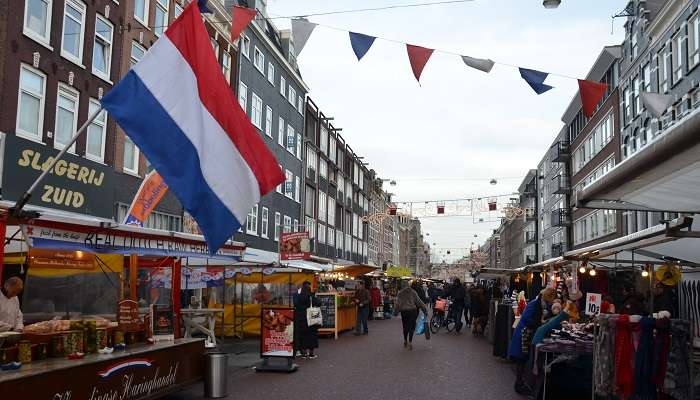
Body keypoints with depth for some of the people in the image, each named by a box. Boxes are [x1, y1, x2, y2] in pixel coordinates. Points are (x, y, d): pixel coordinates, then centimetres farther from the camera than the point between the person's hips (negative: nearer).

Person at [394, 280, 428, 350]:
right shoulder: (413, 292, -1)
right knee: (411, 327, 2)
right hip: (413, 311, -1)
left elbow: (397, 304, -1)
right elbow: (419, 301, -1)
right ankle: (410, 342, -7)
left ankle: (405, 341, 28)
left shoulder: (400, 293, -1)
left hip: (404, 311, 1)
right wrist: (425, 309, 4)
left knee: (405, 326, 15)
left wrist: (395, 312, 10)